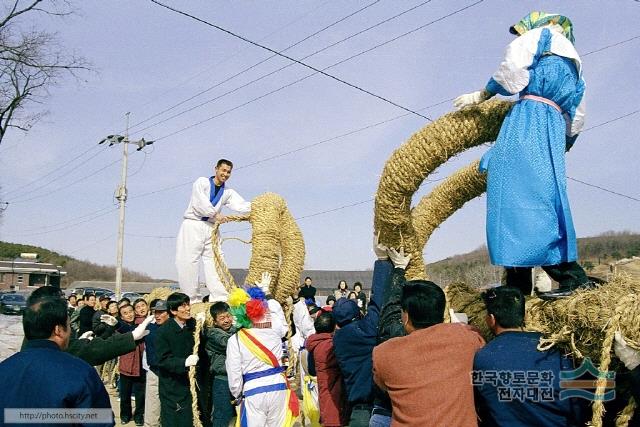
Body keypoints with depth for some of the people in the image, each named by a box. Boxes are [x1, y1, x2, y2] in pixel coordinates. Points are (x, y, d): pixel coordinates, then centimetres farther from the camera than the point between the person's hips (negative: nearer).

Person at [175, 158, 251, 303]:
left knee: (214, 260, -3)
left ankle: (219, 296, -3)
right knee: (189, 261, -5)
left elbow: (241, 206, 0)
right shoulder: (202, 182, 3)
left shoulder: (228, 192, 14)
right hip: (193, 225, -4)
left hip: (211, 228, 4)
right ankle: (190, 297, 1)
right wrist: (215, 214, -14)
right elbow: (200, 202, -11)